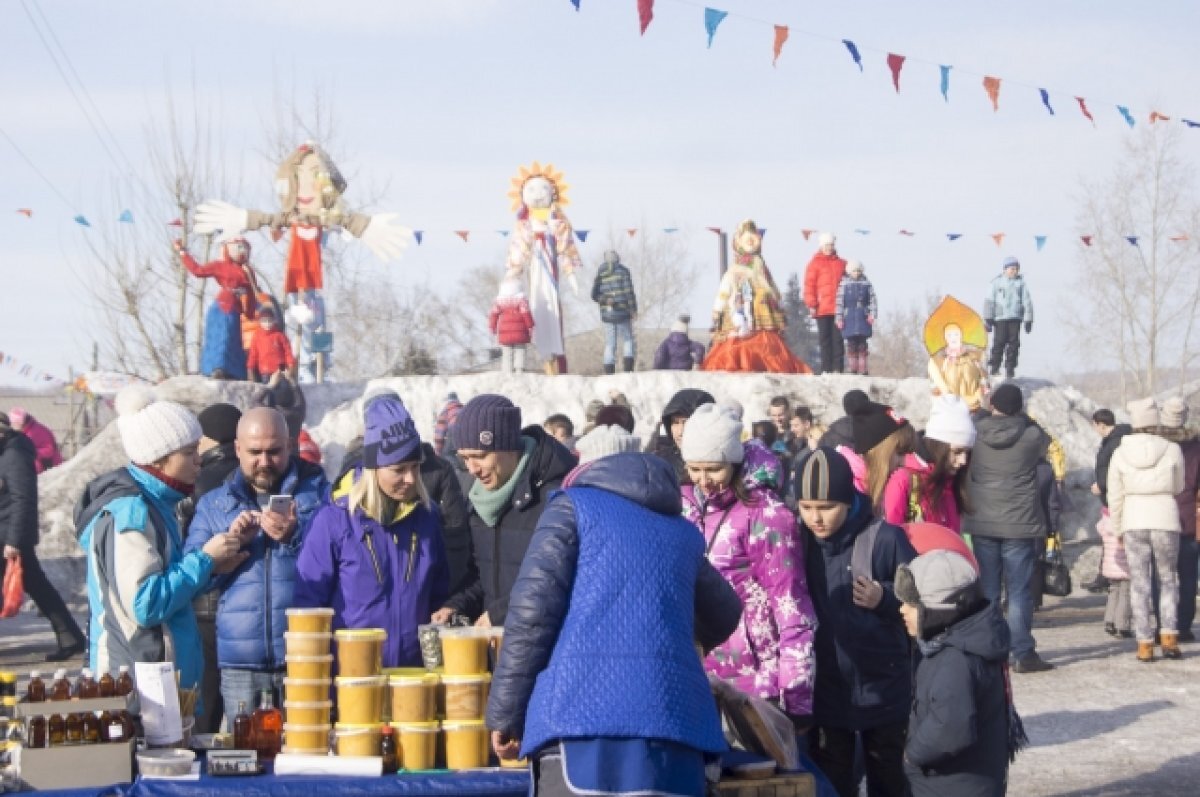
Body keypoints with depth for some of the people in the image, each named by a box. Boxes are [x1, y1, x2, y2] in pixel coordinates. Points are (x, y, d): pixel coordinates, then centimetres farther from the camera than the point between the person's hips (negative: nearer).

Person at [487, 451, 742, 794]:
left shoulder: (573, 506, 14)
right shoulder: (683, 534, 28)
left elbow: (532, 613, 1)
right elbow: (723, 618, 45)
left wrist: (505, 714, 4)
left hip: (582, 714, -4)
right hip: (674, 720, 4)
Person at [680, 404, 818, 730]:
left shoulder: (765, 515, -10)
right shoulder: (684, 507, 7)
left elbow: (791, 608, -11)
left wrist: (797, 696, -13)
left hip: (753, 681, -5)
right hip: (693, 677, 5)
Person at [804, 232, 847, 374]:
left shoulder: (841, 264, 13)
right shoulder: (815, 263, 4)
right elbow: (809, 285, -1)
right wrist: (812, 305, -8)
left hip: (838, 309, 2)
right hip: (822, 309, -2)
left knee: (838, 338, -2)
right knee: (825, 338, 1)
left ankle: (838, 368, -2)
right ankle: (826, 369, 3)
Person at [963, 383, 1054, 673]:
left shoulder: (975, 432, -4)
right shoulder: (1031, 435, -8)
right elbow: (1049, 445, 13)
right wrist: (1024, 418, 22)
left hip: (982, 524, 2)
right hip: (1020, 524, -2)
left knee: (985, 591, 9)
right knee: (1019, 591, 1)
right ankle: (1023, 654, 0)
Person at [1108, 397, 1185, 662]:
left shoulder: (1120, 453, -1)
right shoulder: (1172, 450, -6)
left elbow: (1115, 497, 4)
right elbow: (1178, 488, 7)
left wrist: (1118, 529, 15)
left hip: (1134, 521, 1)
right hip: (1166, 519, -1)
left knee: (1139, 583, 6)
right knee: (1168, 580, 13)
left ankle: (1145, 644, 3)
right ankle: (1169, 636, 0)